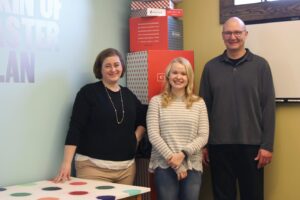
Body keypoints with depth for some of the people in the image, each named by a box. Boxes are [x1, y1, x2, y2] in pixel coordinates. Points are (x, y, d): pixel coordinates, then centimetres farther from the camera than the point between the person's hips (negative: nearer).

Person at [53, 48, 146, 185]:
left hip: (126, 167, 5)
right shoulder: (88, 92, -3)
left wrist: (135, 139, 9)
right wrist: (67, 163, -17)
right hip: (93, 166, -5)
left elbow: (143, 120, 26)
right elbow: (75, 127, -8)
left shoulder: (128, 95, 12)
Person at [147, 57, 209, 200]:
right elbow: (153, 135, -4)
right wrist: (173, 160, -10)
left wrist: (183, 153, -12)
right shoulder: (157, 101, 3)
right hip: (165, 167, -1)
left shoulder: (199, 103, 7)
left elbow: (203, 136, 2)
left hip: (192, 167, 2)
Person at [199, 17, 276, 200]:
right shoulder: (211, 67, 5)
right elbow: (204, 107, 6)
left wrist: (267, 145, -7)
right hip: (219, 145, 1)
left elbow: (268, 107, -2)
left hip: (251, 144, -1)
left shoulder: (260, 65, 1)